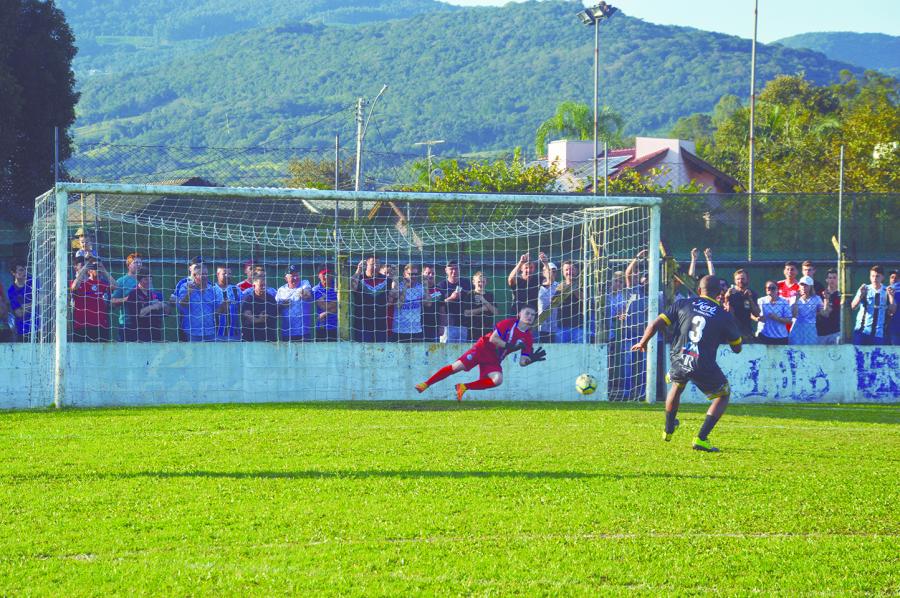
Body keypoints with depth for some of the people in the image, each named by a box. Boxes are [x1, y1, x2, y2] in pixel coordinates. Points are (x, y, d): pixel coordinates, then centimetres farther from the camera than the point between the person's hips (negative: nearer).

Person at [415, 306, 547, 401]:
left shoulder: (528, 338, 1)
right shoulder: (509, 323, -9)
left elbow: (522, 362, 0)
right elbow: (493, 339, -16)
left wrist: (531, 360, -21)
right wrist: (510, 346, -23)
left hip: (494, 360, 4)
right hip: (484, 348, -4)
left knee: (498, 380, -24)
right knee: (457, 366, -16)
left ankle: (464, 387, -9)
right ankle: (426, 384, -7)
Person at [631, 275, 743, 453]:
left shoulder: (682, 304, 7)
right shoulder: (724, 316, 4)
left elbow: (655, 325, 4)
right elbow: (737, 348, 13)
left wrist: (643, 343, 22)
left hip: (679, 361, 3)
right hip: (704, 367, -3)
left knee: (677, 386, 36)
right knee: (723, 395, 20)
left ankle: (668, 430, 51)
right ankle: (701, 438, 5)